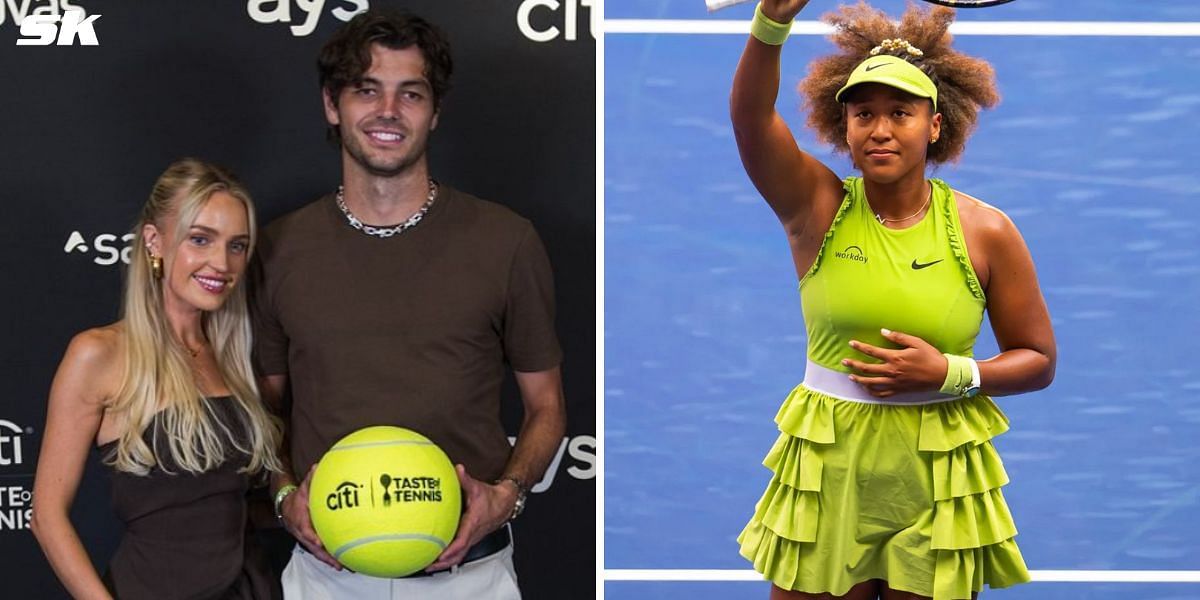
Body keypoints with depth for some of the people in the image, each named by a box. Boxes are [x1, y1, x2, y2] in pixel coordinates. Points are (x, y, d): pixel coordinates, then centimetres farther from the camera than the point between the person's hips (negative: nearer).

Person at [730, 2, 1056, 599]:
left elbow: (1038, 360, 3)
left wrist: (952, 373, -15)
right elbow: (751, 117, -21)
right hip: (826, 469, 0)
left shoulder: (986, 231, -3)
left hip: (940, 482, 0)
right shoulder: (818, 207, -4)